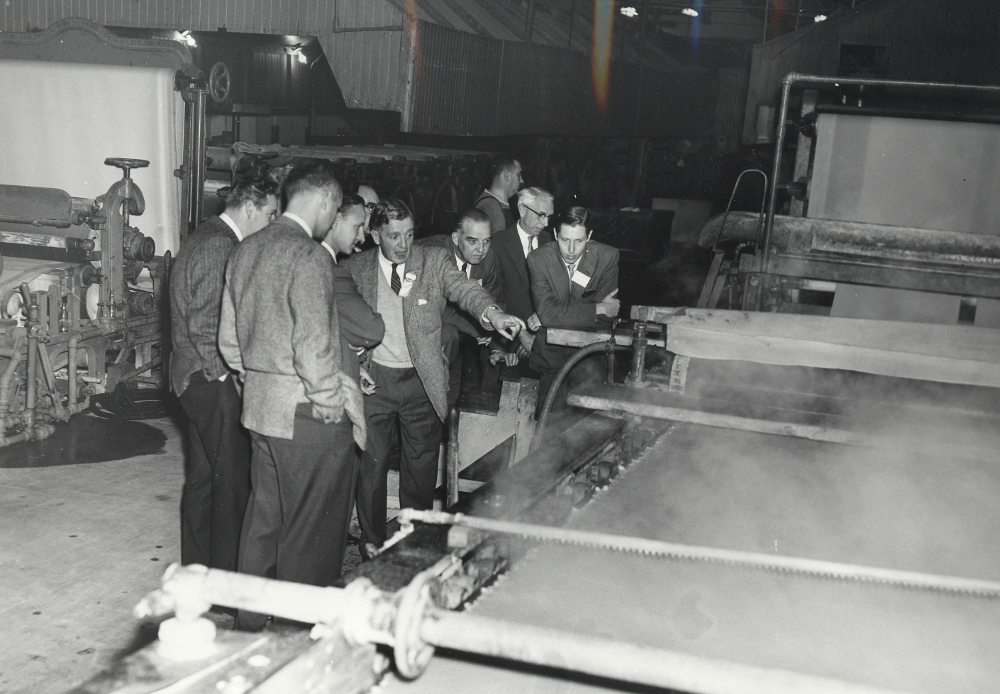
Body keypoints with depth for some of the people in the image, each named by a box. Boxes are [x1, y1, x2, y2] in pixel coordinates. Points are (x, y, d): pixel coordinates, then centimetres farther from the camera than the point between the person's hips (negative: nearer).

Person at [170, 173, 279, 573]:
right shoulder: (219, 245, -17)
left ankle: (196, 569, 26)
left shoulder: (205, 238, 15)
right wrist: (224, 375, -14)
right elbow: (205, 327, -22)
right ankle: (225, 576, 4)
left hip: (196, 378, 11)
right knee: (232, 480, -3)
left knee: (203, 475, 16)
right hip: (213, 379, -11)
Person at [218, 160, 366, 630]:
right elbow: (313, 348, -21)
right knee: (308, 527, 4)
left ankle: (250, 621, 29)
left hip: (260, 405, 9)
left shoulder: (245, 250, 9)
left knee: (264, 517, 18)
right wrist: (332, 406, -11)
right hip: (306, 414, -9)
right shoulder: (309, 257, -18)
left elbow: (228, 338, 14)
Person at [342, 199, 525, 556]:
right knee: (371, 463, 6)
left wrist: (492, 313, -38)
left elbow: (464, 289, -18)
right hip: (373, 380, 0)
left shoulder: (435, 262, -2)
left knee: (421, 464, 10)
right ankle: (371, 541, 25)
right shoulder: (354, 268, 2)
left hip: (423, 381, 0)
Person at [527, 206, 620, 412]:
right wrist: (599, 309, -18)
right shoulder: (538, 259, -9)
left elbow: (606, 318, -9)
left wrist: (562, 314, -17)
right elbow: (547, 313, -20)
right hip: (551, 353, 0)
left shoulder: (607, 256, -7)